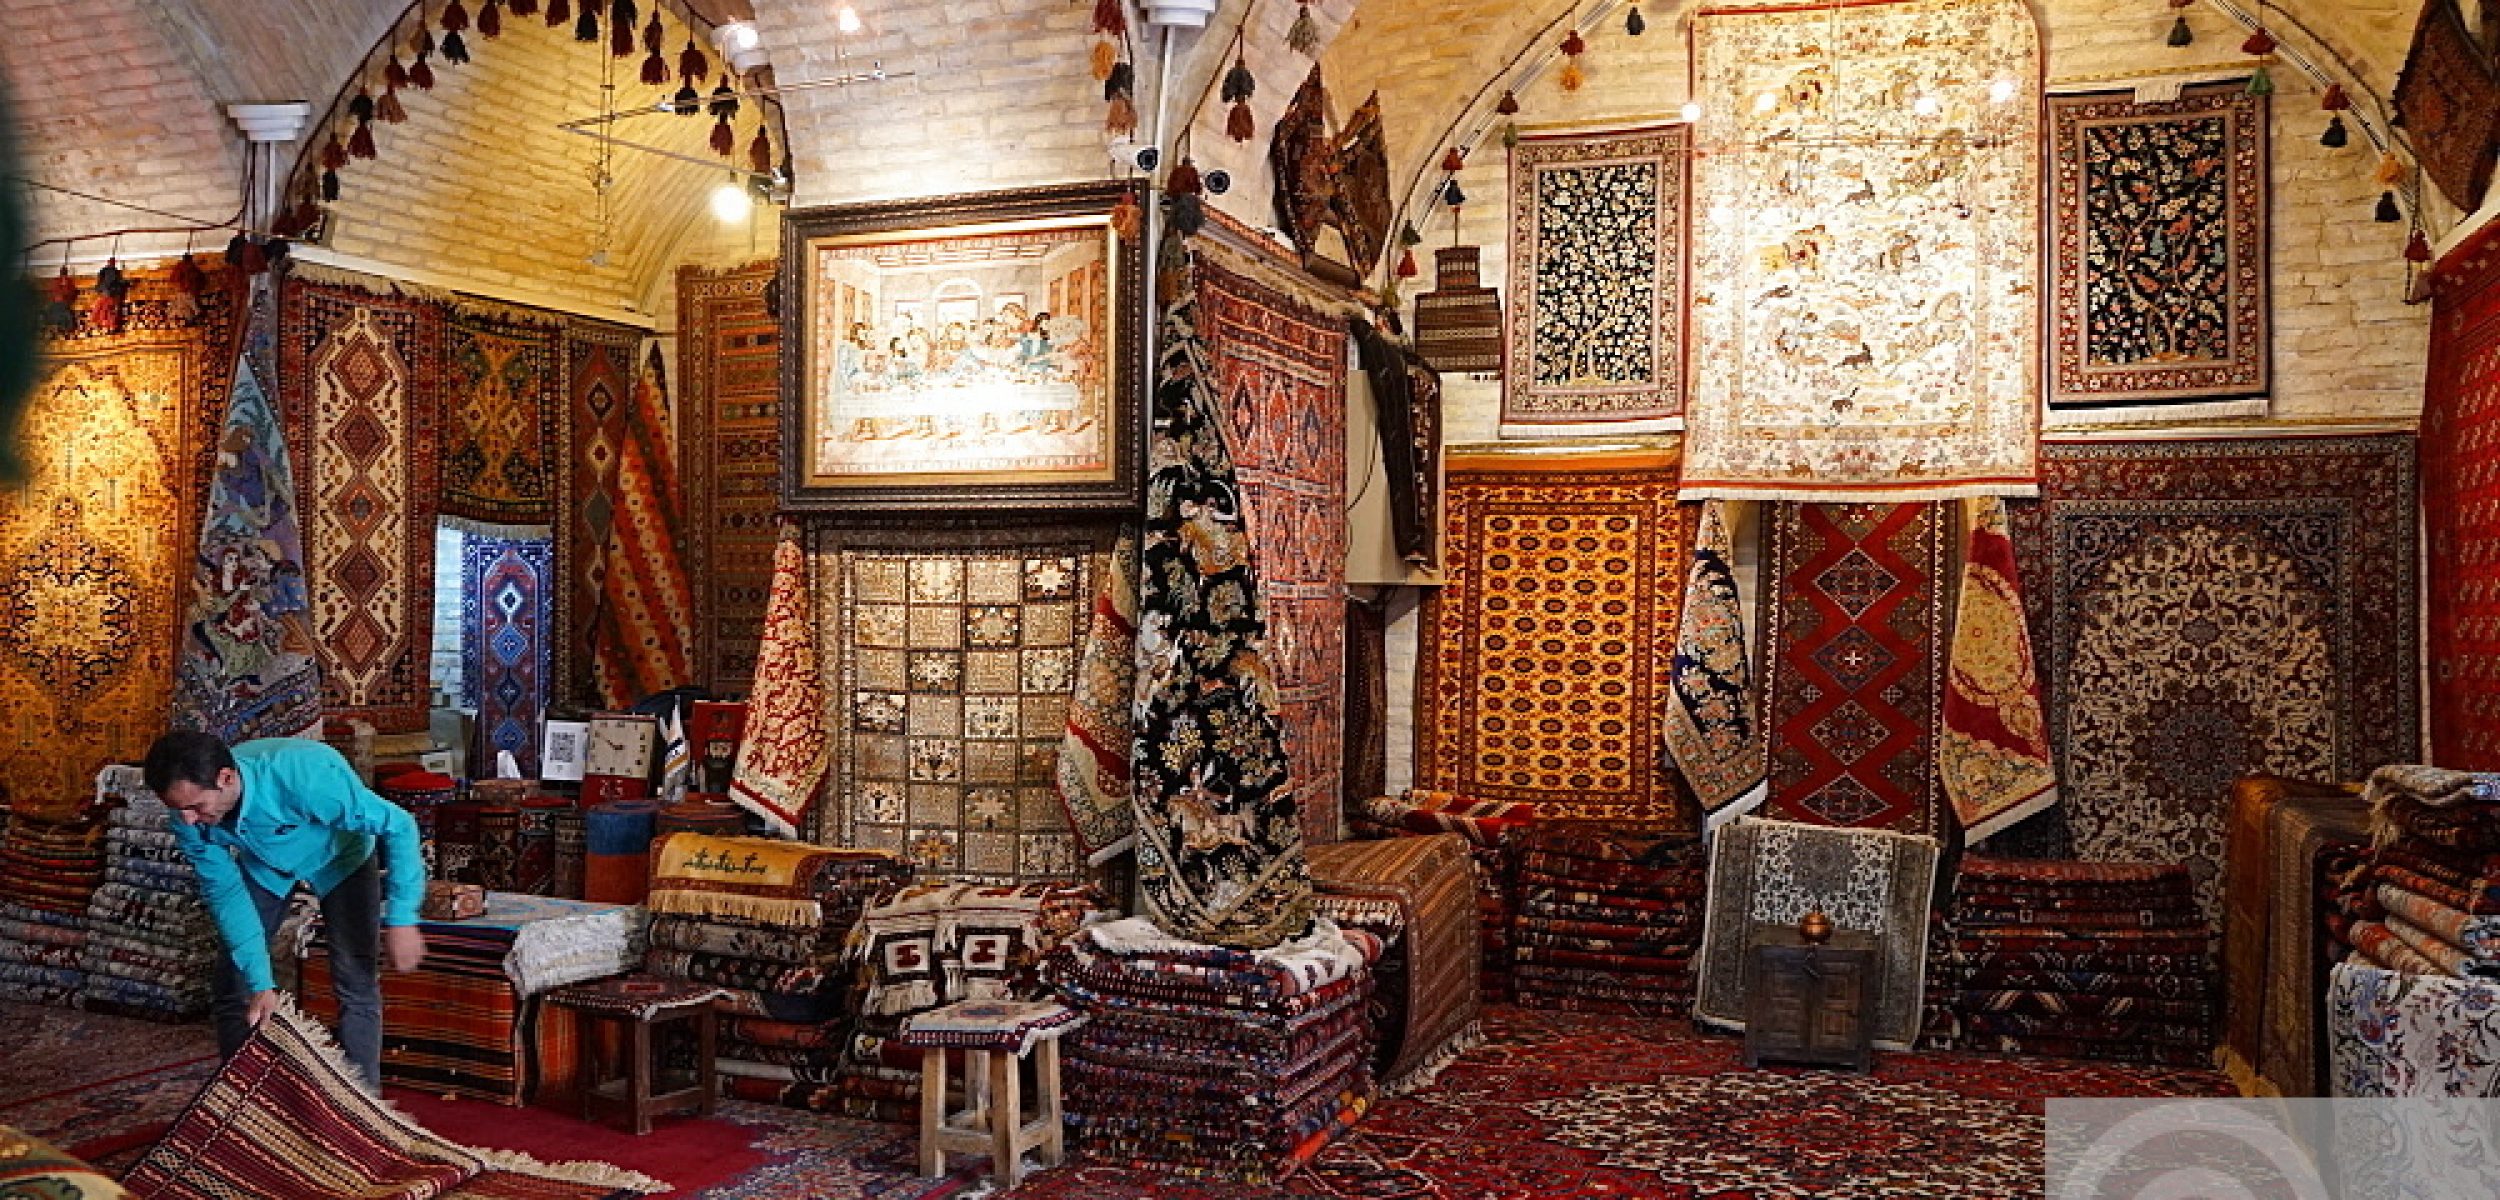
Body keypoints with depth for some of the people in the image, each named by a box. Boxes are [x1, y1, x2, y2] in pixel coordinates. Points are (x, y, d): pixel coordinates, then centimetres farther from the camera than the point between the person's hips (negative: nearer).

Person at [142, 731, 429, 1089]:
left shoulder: (304, 776, -44)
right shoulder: (190, 817, -28)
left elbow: (398, 825, -35)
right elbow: (225, 892, -19)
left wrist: (401, 919, -37)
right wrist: (261, 983, -23)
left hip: (340, 857, -4)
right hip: (264, 865, 4)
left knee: (356, 983, -11)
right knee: (233, 981, 0)